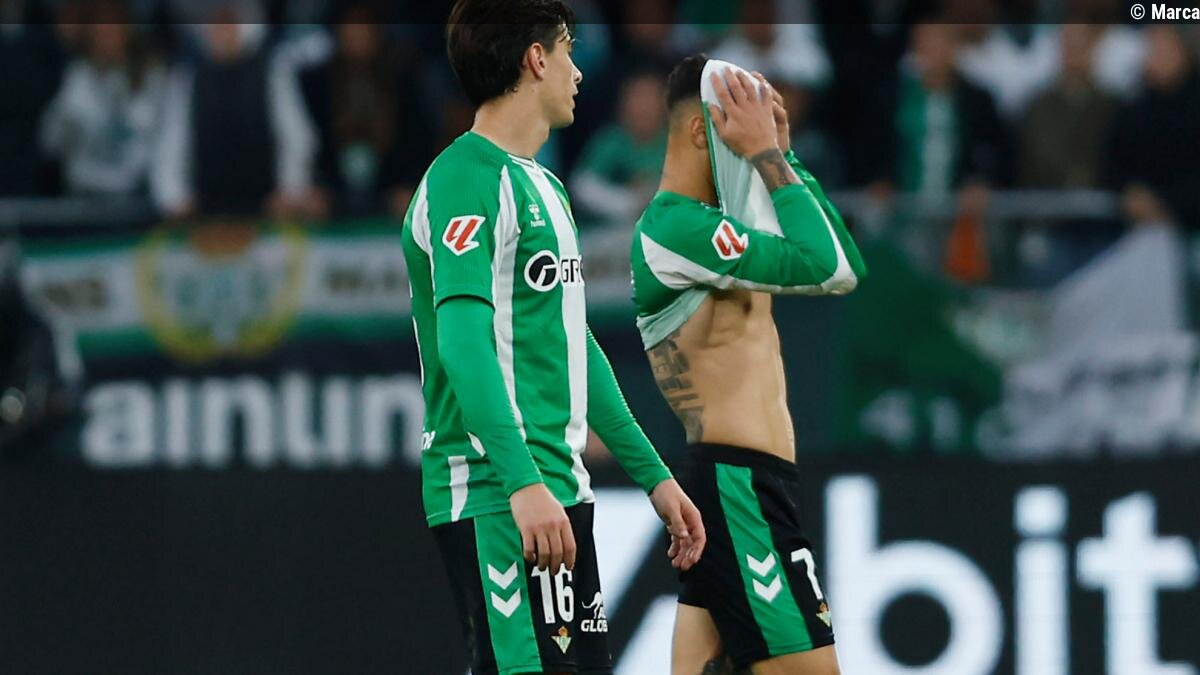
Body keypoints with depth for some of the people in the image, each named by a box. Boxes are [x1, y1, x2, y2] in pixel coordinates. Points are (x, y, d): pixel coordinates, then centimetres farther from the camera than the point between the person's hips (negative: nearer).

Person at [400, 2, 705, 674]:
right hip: (499, 498, -10)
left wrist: (653, 474, 25)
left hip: (560, 492, 10)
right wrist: (522, 482, -31)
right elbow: (463, 340, -21)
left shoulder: (544, 188, 21)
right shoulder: (467, 179, -11)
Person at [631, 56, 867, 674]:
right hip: (737, 484, -10)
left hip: (727, 482, 10)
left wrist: (782, 153, 12)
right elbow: (821, 267, -20)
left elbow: (845, 270, 17)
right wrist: (766, 154, -12)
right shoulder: (675, 227, -13)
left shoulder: (707, 225, 18)